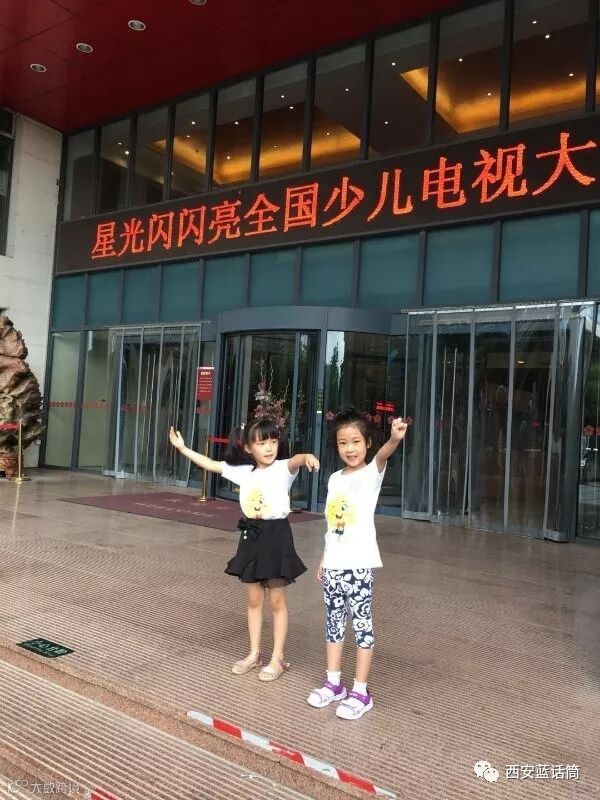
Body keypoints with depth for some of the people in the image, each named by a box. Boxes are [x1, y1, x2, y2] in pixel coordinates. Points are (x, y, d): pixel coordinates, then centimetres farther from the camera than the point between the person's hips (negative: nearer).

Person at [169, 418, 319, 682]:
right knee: (254, 600, 15)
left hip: (276, 536, -5)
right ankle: (254, 654, 28)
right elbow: (211, 464, 11)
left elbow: (295, 460, -34)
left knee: (277, 600, 6)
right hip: (251, 536, 5)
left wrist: (307, 456, -57)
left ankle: (277, 658, 18)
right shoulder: (243, 472, 4)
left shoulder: (282, 468, -11)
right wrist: (182, 447, 11)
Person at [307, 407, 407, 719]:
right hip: (333, 564, 6)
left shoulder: (371, 474, -8)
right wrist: (324, 559, 16)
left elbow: (382, 455, -32)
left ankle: (361, 691, 14)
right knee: (334, 622, 15)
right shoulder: (334, 479, 9)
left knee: (362, 624, 2)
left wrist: (395, 439, -53)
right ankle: (334, 683, 29)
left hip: (358, 563, -6)